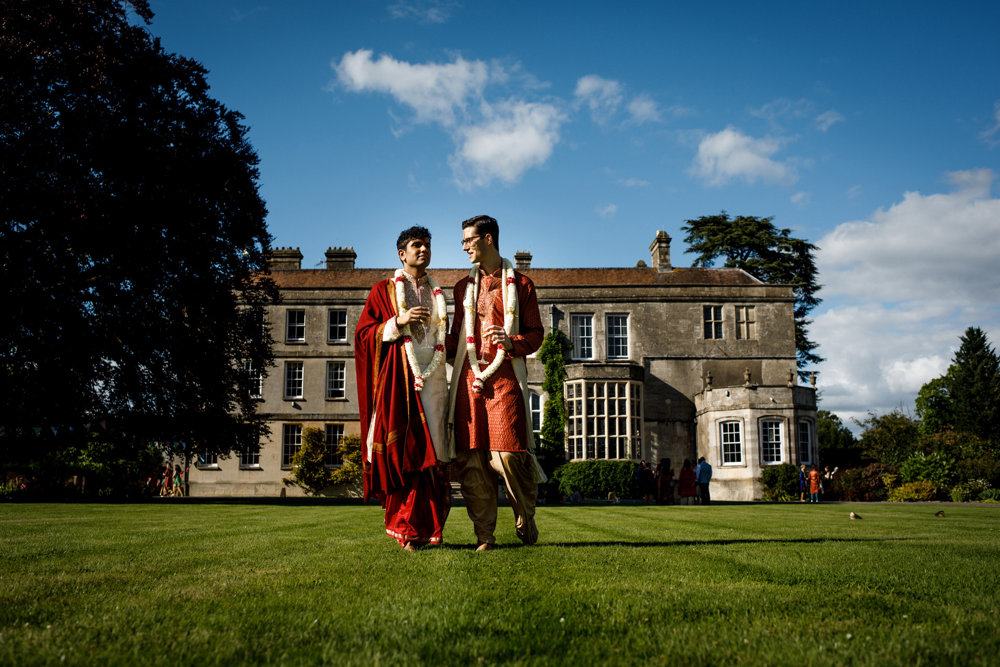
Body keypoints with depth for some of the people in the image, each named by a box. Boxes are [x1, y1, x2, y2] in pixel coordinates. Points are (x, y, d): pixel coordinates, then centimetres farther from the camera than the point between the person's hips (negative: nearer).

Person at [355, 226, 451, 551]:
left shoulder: (437, 295, 21)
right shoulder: (384, 290, 10)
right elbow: (363, 333, 2)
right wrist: (399, 321, -11)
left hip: (431, 377, 4)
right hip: (398, 378, -3)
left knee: (431, 451, -5)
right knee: (402, 450, -8)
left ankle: (427, 528, -1)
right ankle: (405, 528, 0)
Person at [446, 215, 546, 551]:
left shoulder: (520, 284, 10)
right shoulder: (463, 286, 22)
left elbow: (536, 333, 6)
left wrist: (512, 342, -13)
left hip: (504, 378, -3)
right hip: (469, 379, 4)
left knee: (508, 454, -11)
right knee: (472, 458, -3)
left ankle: (526, 520, 15)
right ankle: (484, 536, 6)